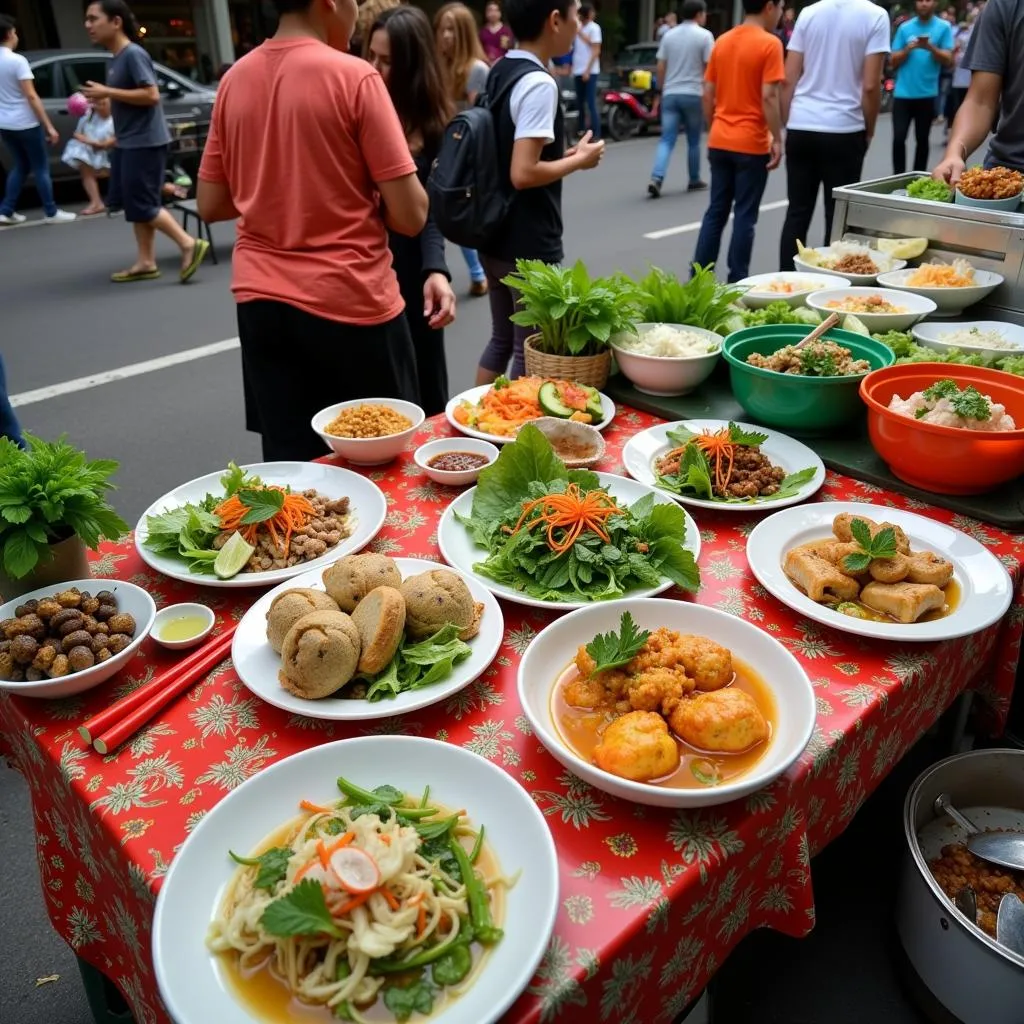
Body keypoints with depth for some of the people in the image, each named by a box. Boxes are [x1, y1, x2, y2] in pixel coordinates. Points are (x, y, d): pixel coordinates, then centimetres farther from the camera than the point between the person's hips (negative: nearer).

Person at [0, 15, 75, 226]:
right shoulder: (17, 60, -16)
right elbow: (31, 96, -20)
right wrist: (49, 126, -17)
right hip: (25, 123, -8)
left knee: (21, 166, 19)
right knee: (41, 167, 4)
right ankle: (51, 212, 9)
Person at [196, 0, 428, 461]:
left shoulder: (234, 80, 7)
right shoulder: (353, 77, -9)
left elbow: (210, 205, 12)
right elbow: (410, 216, -11)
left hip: (260, 300, 6)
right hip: (350, 300, -5)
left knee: (290, 462, 12)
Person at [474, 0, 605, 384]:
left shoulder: (498, 73, 10)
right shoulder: (539, 84, -17)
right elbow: (523, 173, -24)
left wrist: (564, 153, 14)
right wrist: (578, 160, -10)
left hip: (495, 236, 9)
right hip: (529, 246, -9)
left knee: (501, 340, 19)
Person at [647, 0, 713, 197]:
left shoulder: (669, 35, 9)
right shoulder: (704, 36, -4)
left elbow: (660, 68, 8)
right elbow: (710, 69, -6)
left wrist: (661, 91, 18)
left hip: (670, 94, 3)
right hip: (693, 94, -3)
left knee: (666, 140, -1)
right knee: (693, 141, 10)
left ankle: (656, 179, -20)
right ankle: (694, 180, 21)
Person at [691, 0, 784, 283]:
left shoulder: (722, 41, 9)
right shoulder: (769, 43, -9)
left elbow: (708, 94, 10)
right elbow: (769, 96, -16)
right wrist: (777, 138, -10)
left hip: (720, 141, 6)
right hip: (751, 144, -6)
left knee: (716, 211, 12)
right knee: (745, 215, 1)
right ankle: (737, 281, 5)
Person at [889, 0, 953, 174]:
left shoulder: (944, 27, 3)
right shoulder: (904, 28, 7)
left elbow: (948, 60, -3)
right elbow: (893, 61, 5)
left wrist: (931, 48, -19)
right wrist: (908, 49, -13)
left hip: (927, 94, 0)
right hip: (903, 93, 0)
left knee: (922, 139, 7)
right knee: (898, 138, -7)